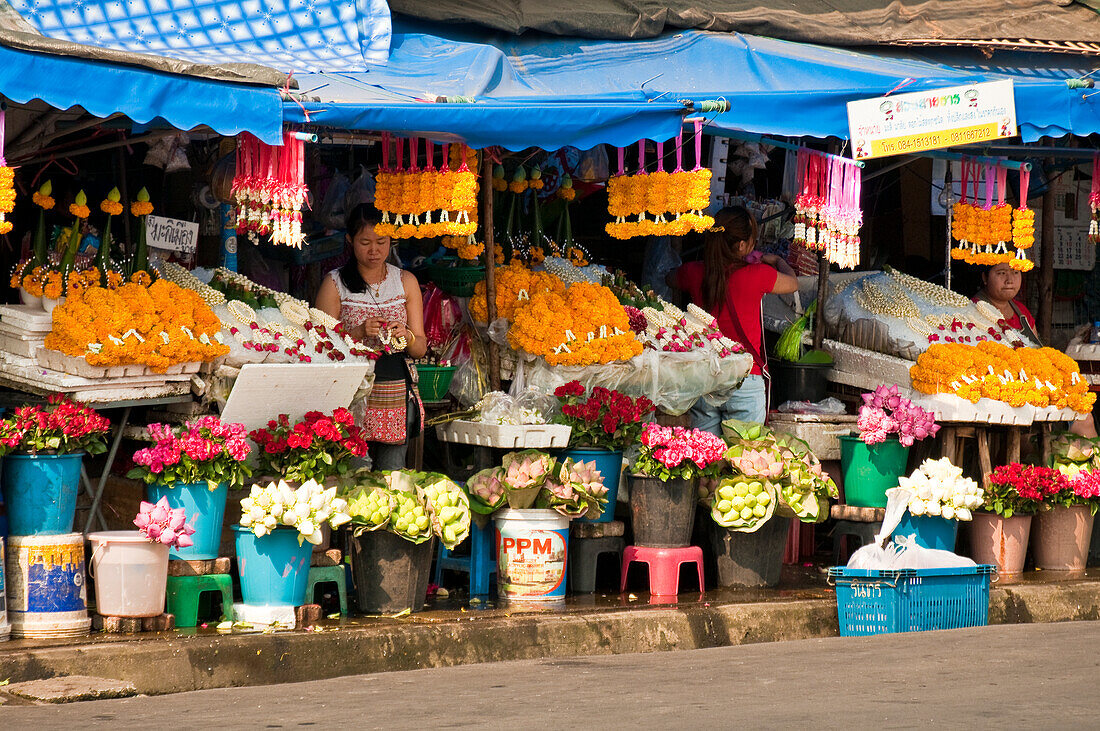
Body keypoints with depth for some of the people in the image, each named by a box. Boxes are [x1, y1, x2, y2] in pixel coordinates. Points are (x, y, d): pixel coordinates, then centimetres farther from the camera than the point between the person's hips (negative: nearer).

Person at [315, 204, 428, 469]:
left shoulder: (406, 281, 12)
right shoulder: (335, 283, 3)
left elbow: (420, 348, 11)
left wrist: (406, 337, -12)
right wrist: (360, 333, -17)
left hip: (398, 393, 3)